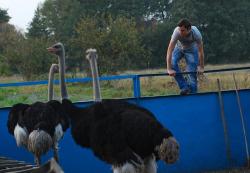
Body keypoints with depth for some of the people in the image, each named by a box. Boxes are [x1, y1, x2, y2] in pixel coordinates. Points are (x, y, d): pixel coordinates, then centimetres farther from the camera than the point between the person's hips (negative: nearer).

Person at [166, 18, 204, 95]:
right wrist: (169, 69, -41)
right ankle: (184, 86, -19)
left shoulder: (196, 34, -36)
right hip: (179, 48, 0)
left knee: (192, 71, -9)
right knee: (172, 62, -26)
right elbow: (170, 50, -38)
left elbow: (201, 51, -24)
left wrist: (201, 67, -19)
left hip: (192, 50, 0)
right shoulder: (177, 32, -38)